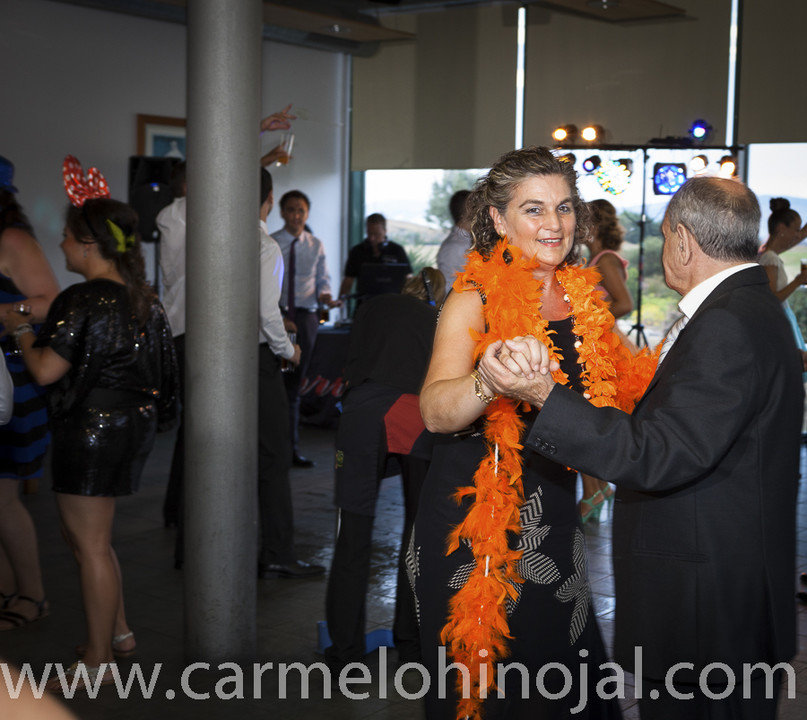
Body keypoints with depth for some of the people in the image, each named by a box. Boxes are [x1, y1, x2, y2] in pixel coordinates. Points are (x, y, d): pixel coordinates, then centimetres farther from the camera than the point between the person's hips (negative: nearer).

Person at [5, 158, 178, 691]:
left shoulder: (84, 301, -20)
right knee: (87, 535, 23)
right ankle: (119, 632, 32)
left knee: (90, 545, 2)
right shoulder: (142, 295, 6)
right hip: (135, 421, 9)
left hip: (93, 427, -9)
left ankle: (97, 663, 13)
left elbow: (45, 371, -19)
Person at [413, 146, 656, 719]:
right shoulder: (474, 301, -11)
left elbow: (619, 388, 17)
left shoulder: (584, 299, 5)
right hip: (472, 522, -5)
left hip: (554, 521, 5)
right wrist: (490, 381, -47)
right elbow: (436, 413, -27)